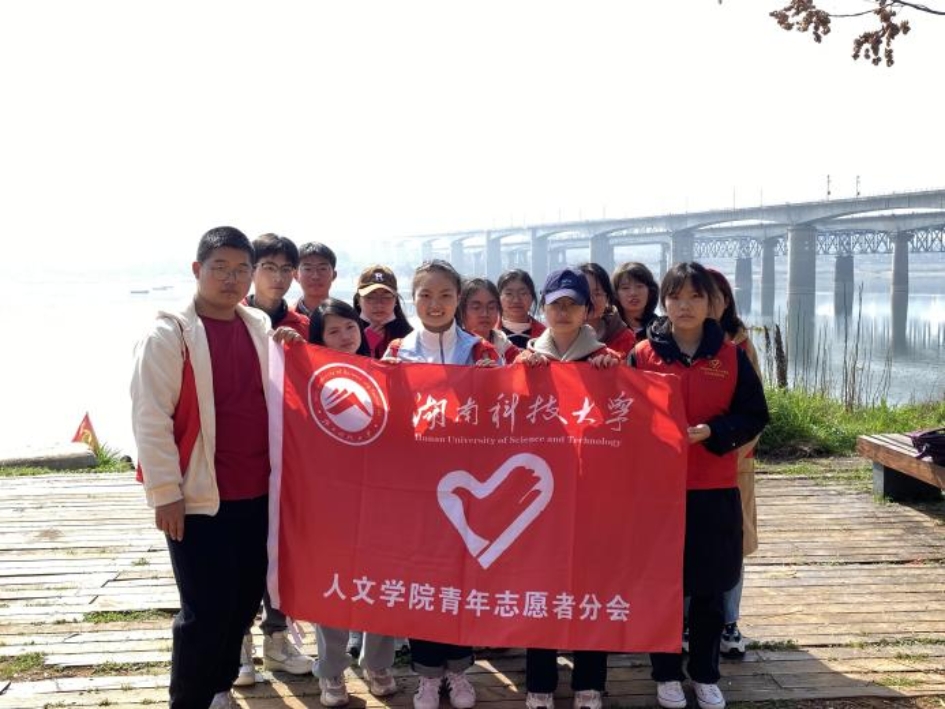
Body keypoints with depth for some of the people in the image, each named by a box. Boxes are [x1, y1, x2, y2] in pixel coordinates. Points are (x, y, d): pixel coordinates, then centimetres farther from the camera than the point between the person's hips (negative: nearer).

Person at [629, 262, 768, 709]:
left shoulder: (731, 356, 1)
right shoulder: (643, 355, -1)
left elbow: (755, 416, 0)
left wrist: (709, 431, -14)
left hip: (714, 489, 1)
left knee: (711, 587, 9)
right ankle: (667, 673, 22)